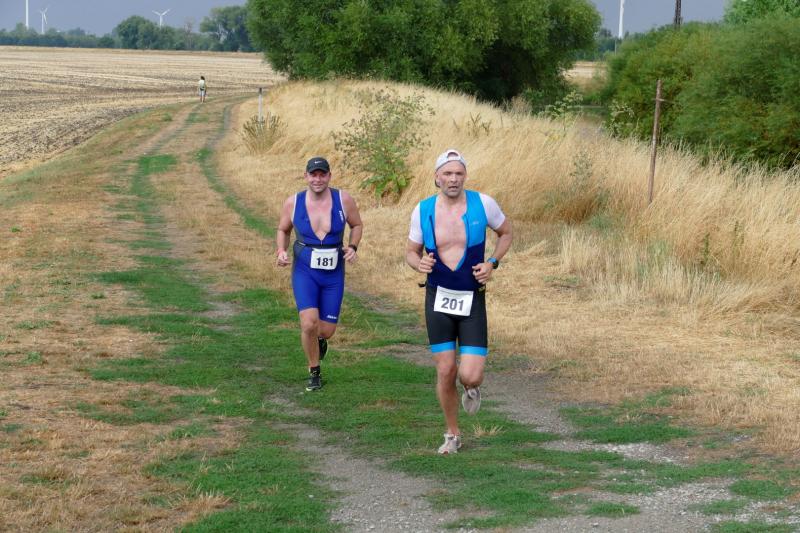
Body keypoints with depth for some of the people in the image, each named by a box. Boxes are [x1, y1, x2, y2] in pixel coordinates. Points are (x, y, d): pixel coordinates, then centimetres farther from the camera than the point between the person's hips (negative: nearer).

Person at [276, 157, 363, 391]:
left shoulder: (343, 200, -7)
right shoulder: (293, 203, -6)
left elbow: (357, 225, 11)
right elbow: (283, 230, 12)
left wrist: (353, 247, -7)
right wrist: (282, 251, -7)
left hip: (334, 275, 1)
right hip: (304, 272, -1)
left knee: (327, 330, 4)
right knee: (309, 324, -18)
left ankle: (319, 339, 46)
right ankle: (314, 372, 6)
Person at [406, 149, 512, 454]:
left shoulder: (483, 204, -7)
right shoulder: (423, 210, -3)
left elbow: (506, 233, 10)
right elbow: (411, 252, 8)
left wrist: (492, 263, -6)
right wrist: (419, 263, -16)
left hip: (472, 301, -1)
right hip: (438, 299, 1)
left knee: (470, 377, -11)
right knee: (445, 371, 0)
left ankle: (472, 388, 29)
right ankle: (452, 435, 22)